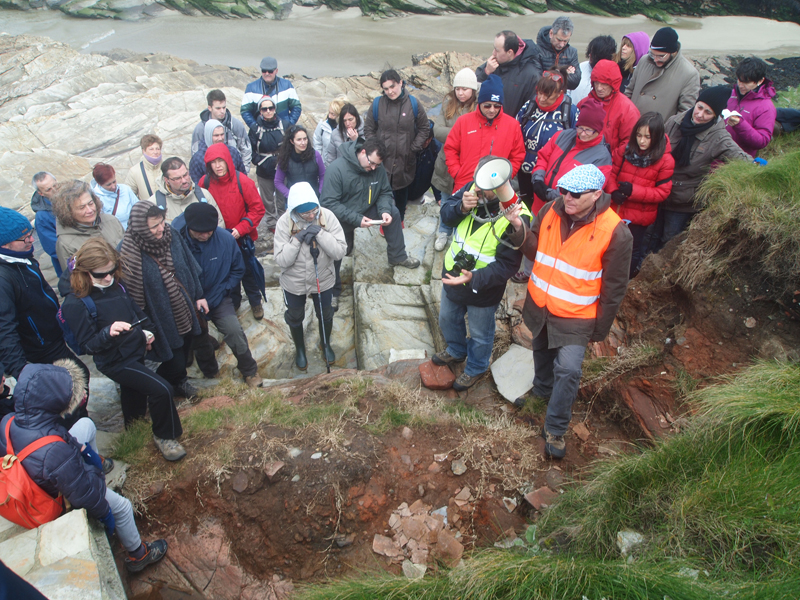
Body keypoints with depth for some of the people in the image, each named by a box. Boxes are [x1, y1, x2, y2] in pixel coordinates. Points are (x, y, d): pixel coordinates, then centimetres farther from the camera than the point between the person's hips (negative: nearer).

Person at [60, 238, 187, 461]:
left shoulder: (116, 286, -1)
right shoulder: (75, 304, -20)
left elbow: (137, 312, 16)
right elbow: (88, 345, -20)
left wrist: (146, 333, 5)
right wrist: (108, 332, -37)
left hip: (136, 352, 8)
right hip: (115, 362, -7)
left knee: (135, 402, 27)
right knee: (161, 390, -17)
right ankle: (165, 437, 5)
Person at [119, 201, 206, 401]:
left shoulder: (171, 235, -8)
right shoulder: (129, 252, -25)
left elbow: (190, 265, 6)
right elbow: (131, 295, -19)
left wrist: (199, 295, 11)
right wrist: (145, 329, -14)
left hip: (185, 308, 6)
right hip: (163, 322, -6)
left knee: (185, 351, 24)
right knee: (175, 364, 4)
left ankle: (179, 382, 54)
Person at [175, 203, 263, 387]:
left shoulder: (225, 239, -18)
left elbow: (237, 270, -2)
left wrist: (220, 292, -11)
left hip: (218, 299, 0)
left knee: (234, 330, -18)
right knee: (198, 340, 17)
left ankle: (249, 371, 4)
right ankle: (210, 372, 45)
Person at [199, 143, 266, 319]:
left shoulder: (242, 181, -17)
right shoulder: (205, 183, -10)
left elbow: (257, 209, -13)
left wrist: (241, 229, -20)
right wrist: (209, 229, -8)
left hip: (242, 237, -2)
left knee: (247, 271, 13)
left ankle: (255, 302, 34)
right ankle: (234, 301, 41)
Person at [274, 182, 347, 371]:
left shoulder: (327, 216, -21)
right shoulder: (285, 222, -22)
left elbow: (340, 251, -22)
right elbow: (281, 260, -21)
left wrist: (320, 233, -34)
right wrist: (297, 239, -33)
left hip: (323, 280, 1)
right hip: (294, 283, 0)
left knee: (325, 315, 23)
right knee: (295, 318, 22)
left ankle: (325, 344, 54)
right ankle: (300, 349, 51)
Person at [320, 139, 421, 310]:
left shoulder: (378, 168, -15)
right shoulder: (337, 168, -30)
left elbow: (385, 192, -4)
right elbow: (328, 203, -32)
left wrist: (385, 211, -27)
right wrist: (356, 219, -38)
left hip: (364, 211, 4)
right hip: (340, 219, -4)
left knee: (393, 212, -10)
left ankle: (397, 257, 6)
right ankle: (333, 293, 20)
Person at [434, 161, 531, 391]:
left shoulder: (516, 218, -30)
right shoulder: (473, 189, -16)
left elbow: (507, 265, -26)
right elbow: (446, 213, -4)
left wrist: (474, 279, -35)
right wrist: (461, 207, -26)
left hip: (483, 289, -5)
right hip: (452, 276, 6)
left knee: (480, 335, 20)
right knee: (447, 320, 29)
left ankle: (476, 368, 49)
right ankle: (456, 351, 60)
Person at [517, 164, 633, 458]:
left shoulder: (615, 232, -21)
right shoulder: (550, 211, -9)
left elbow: (614, 288, -12)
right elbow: (534, 251, 1)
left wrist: (600, 330, -6)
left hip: (575, 318, -5)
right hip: (539, 305, 5)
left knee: (568, 371, -9)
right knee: (542, 353, 26)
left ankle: (555, 429, 11)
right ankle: (542, 390, 55)